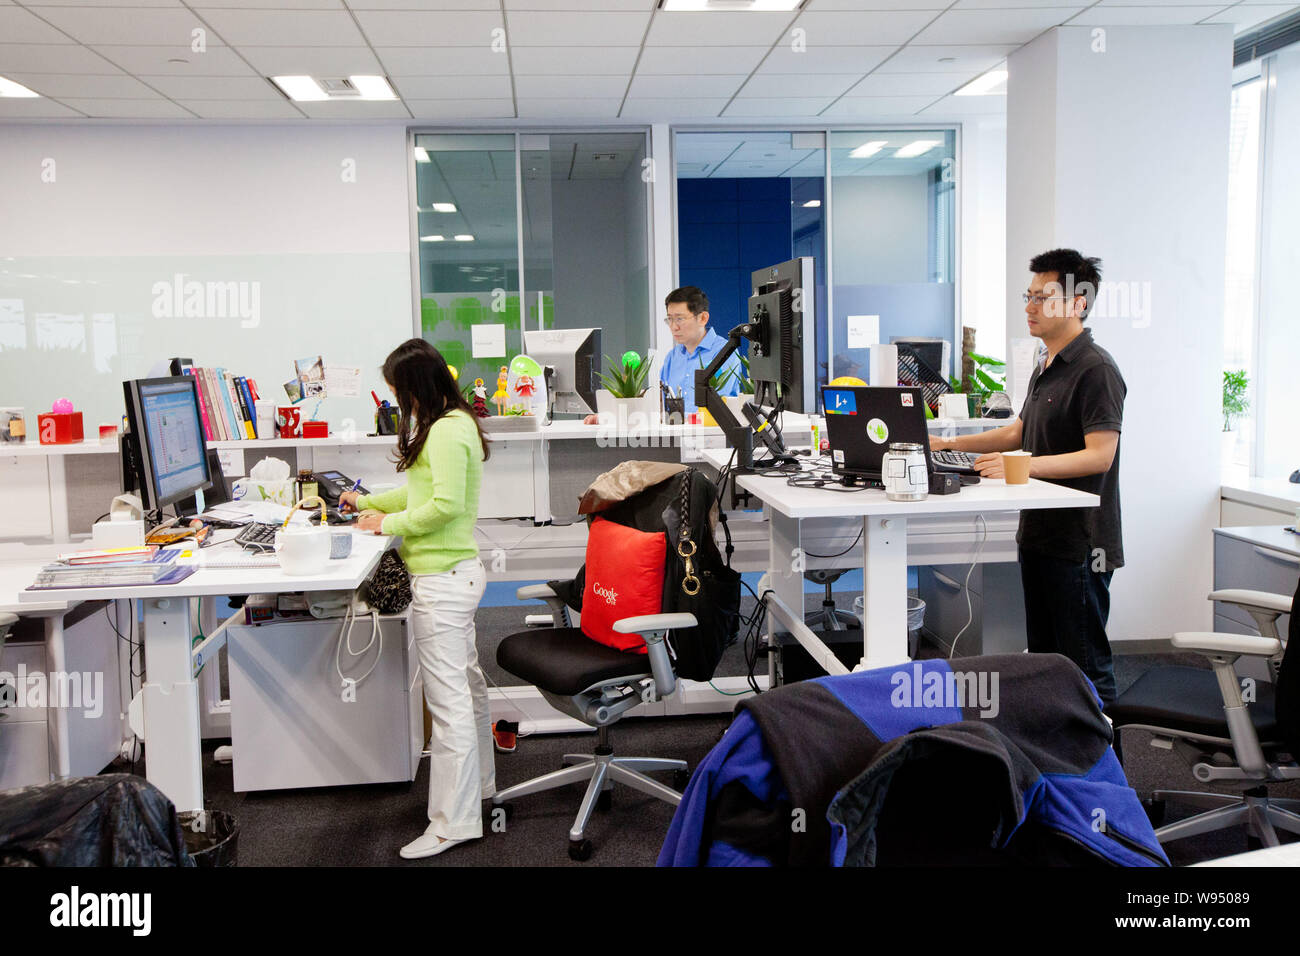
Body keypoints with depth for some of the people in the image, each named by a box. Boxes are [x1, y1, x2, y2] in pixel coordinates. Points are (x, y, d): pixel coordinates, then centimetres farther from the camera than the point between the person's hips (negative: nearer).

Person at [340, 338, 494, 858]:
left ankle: (454, 821, 2)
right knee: (466, 683, 22)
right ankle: (477, 782, 38)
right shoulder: (455, 422, 15)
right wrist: (368, 502, 27)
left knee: (447, 698, -6)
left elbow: (446, 505, -24)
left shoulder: (446, 431, -18)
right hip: (457, 571, 11)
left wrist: (389, 524, -12)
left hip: (442, 580, -11)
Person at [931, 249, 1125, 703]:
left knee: (1084, 665, -1)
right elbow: (1019, 431, 24)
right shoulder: (1046, 365, 16)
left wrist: (1022, 466, -29)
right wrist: (949, 444, 15)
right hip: (1039, 534, 10)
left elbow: (1099, 456, -22)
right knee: (1042, 657, 17)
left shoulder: (1096, 369, -15)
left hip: (1080, 544, -10)